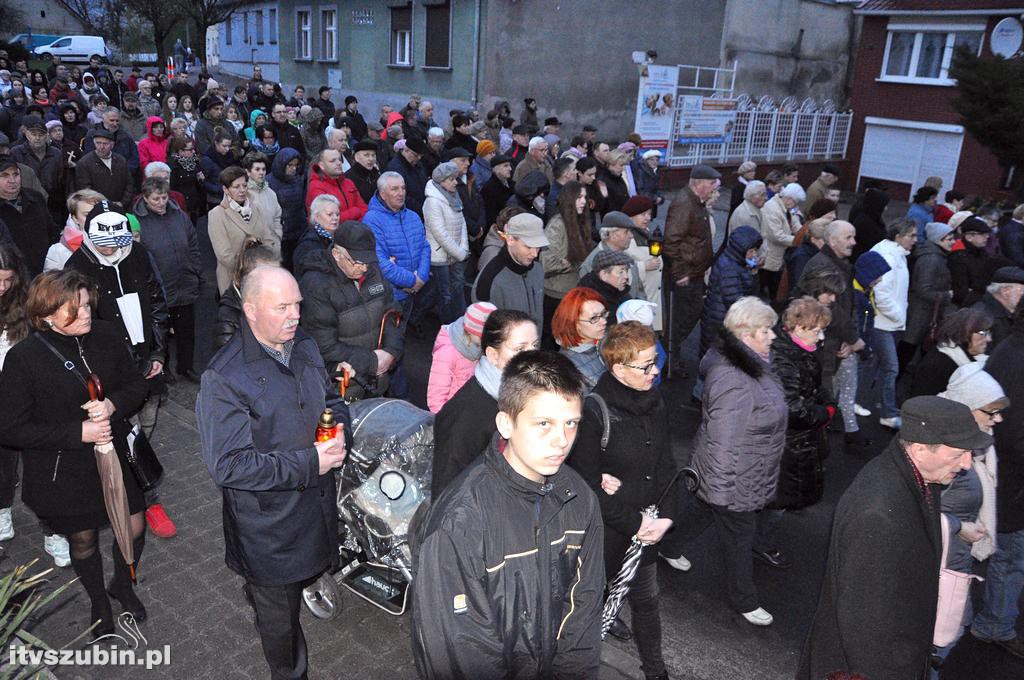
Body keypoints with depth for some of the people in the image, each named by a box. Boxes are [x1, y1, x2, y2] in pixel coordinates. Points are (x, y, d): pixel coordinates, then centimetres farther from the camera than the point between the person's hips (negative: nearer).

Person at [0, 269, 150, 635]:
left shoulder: (106, 336, -10)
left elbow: (136, 384, 0)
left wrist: (113, 404, -22)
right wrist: (78, 432, -25)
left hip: (113, 456, 3)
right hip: (62, 474, -3)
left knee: (134, 529, 13)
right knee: (84, 541, 18)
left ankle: (123, 584, 46)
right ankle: (98, 601, 47)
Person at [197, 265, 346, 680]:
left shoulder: (304, 347, -1)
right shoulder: (224, 380, -25)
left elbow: (332, 400, 14)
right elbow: (228, 466, -27)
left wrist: (339, 426, -10)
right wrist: (309, 463, -28)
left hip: (317, 505, 7)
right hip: (270, 527, -6)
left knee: (305, 578, 30)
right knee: (281, 616, 15)